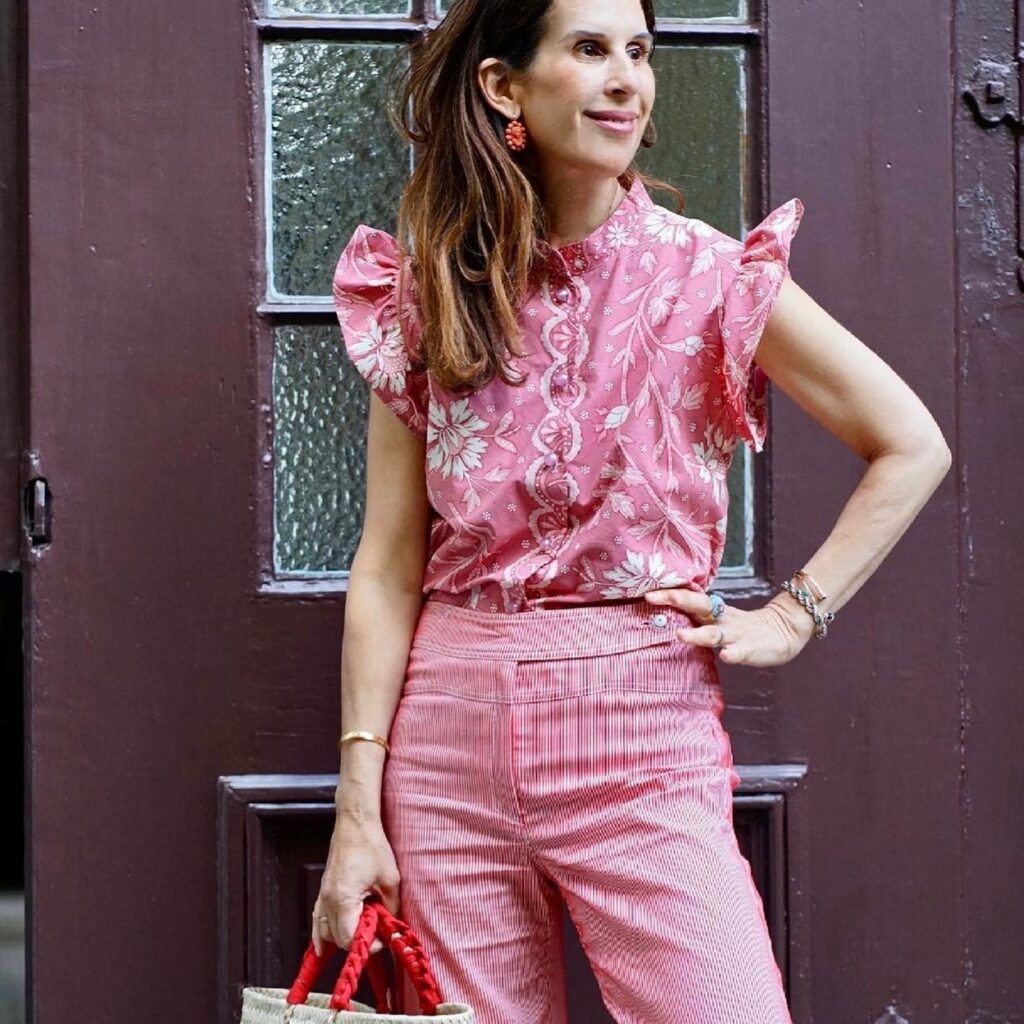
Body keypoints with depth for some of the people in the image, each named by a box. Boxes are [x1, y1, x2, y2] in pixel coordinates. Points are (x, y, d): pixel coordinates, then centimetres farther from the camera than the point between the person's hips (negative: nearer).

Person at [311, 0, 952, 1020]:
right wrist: (358, 806, -3)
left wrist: (791, 617, -1)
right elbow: (388, 567, 3)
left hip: (642, 724, -1)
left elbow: (911, 447, 7)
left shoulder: (710, 275, 0)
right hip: (450, 732, 2)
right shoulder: (424, 296, 4)